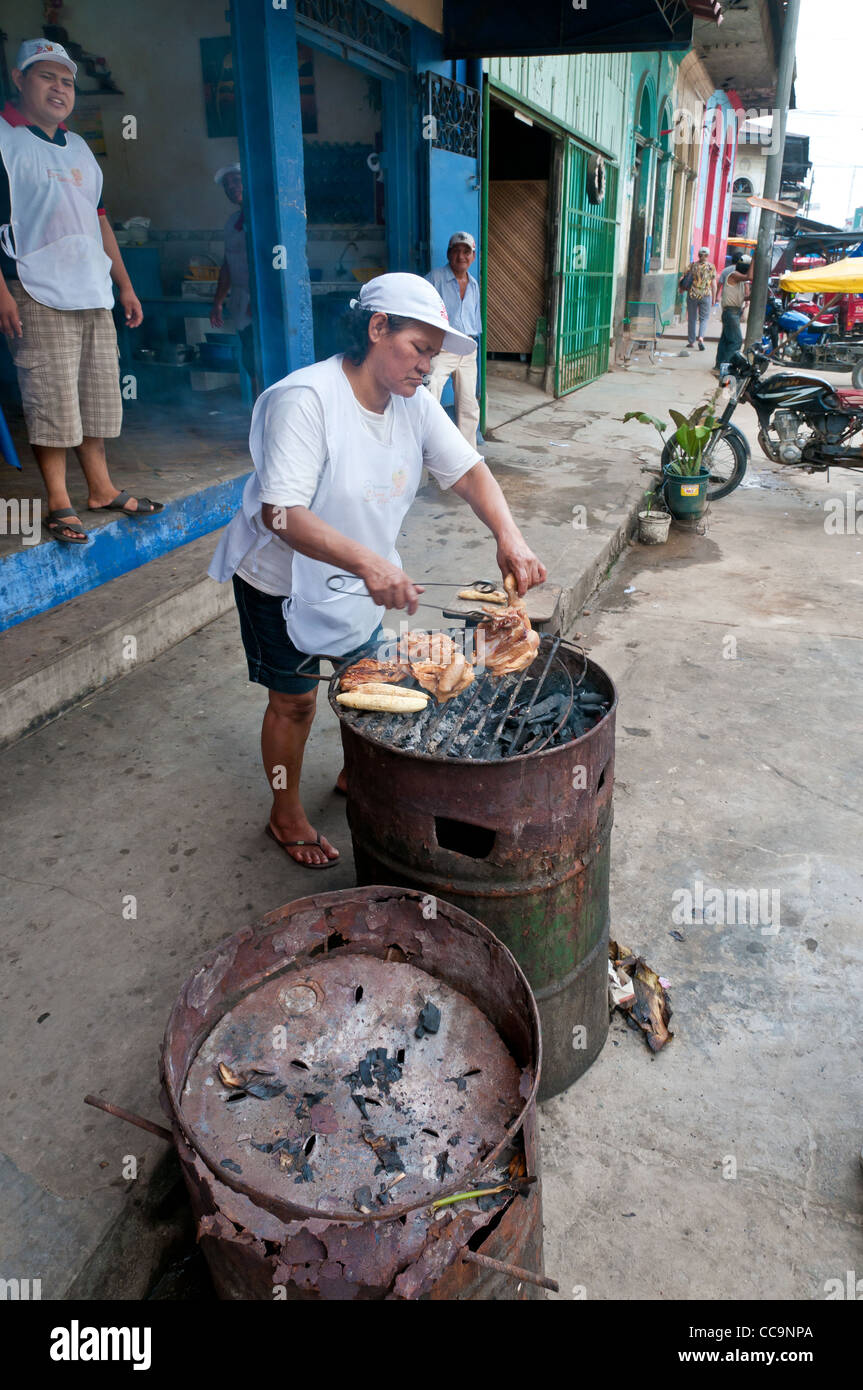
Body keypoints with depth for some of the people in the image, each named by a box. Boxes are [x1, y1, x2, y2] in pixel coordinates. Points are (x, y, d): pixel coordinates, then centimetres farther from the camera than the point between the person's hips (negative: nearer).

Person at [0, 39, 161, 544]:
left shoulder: (79, 149, 21)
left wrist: (125, 284, 20)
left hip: (95, 296, 7)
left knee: (98, 394, 9)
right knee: (51, 400, -7)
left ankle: (101, 488, 19)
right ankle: (60, 504, 0)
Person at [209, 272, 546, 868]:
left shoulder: (414, 402, -6)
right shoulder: (305, 399, -30)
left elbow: (467, 469, -10)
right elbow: (280, 513, -38)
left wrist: (510, 537, -29)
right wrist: (368, 562, -52)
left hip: (360, 575, 7)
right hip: (283, 579, -7)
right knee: (295, 700, 6)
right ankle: (287, 815, 29)